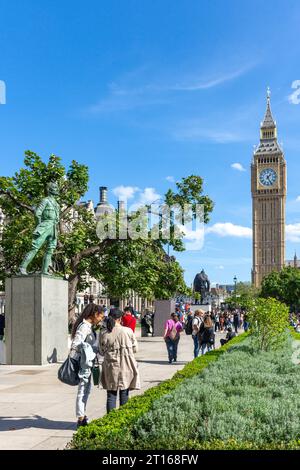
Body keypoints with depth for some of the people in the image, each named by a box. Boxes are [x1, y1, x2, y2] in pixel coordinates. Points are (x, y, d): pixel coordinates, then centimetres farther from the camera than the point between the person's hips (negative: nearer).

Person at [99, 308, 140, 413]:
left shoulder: (104, 335, -8)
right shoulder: (128, 331, -9)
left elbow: (102, 352, 4)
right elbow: (135, 349, 0)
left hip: (111, 367, 0)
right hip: (126, 367, 0)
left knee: (111, 395, 9)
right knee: (124, 395, 11)